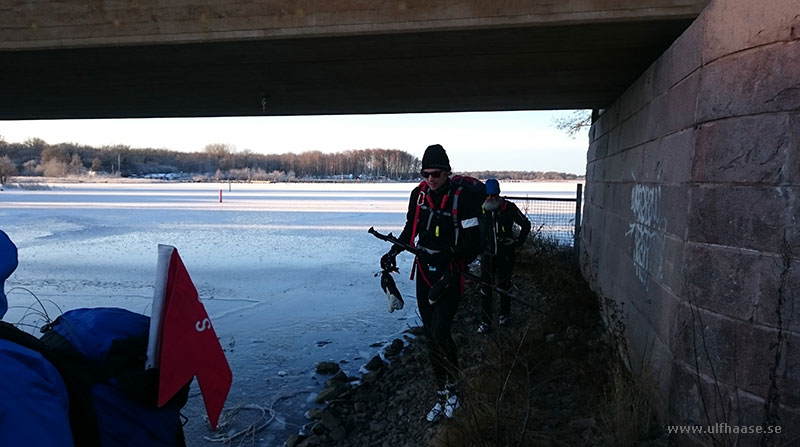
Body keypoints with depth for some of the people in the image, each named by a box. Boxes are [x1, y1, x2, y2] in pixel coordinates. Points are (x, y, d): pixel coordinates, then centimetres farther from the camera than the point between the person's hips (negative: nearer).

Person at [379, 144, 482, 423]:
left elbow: (474, 243, -15)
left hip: (450, 273, -5)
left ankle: (452, 387, 12)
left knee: (440, 333, -16)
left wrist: (453, 271, -24)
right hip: (424, 272, 6)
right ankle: (442, 397, 25)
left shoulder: (463, 197, -15)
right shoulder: (419, 194, 2)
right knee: (431, 335, 10)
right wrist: (394, 252, 5)